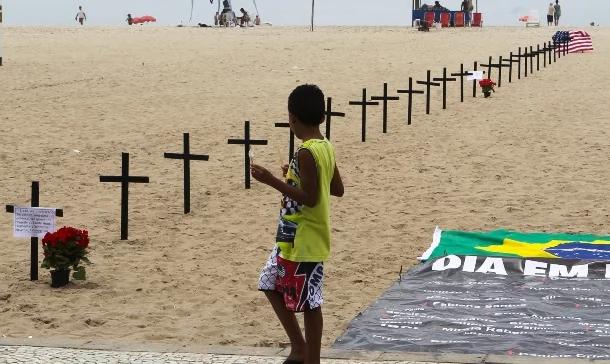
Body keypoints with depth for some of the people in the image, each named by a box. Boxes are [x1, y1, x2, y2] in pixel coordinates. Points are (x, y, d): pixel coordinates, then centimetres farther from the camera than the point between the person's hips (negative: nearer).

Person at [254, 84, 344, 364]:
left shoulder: (306, 153, -21)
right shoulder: (326, 148, 7)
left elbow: (309, 198, -24)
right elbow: (338, 189, 15)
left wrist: (272, 180, -22)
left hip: (304, 241, -10)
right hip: (295, 238, 10)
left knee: (308, 302, 0)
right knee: (271, 285, 19)